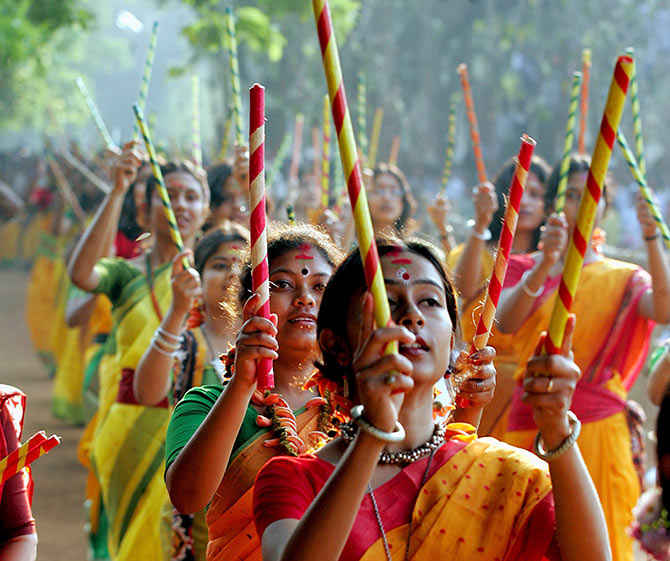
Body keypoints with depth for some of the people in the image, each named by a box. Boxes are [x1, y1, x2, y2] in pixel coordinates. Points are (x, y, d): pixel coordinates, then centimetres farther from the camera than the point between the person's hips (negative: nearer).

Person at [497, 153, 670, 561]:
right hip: (531, 426, 0)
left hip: (598, 428, 0)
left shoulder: (624, 279, 9)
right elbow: (506, 323, -12)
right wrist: (546, 264, -28)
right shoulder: (524, 268, 9)